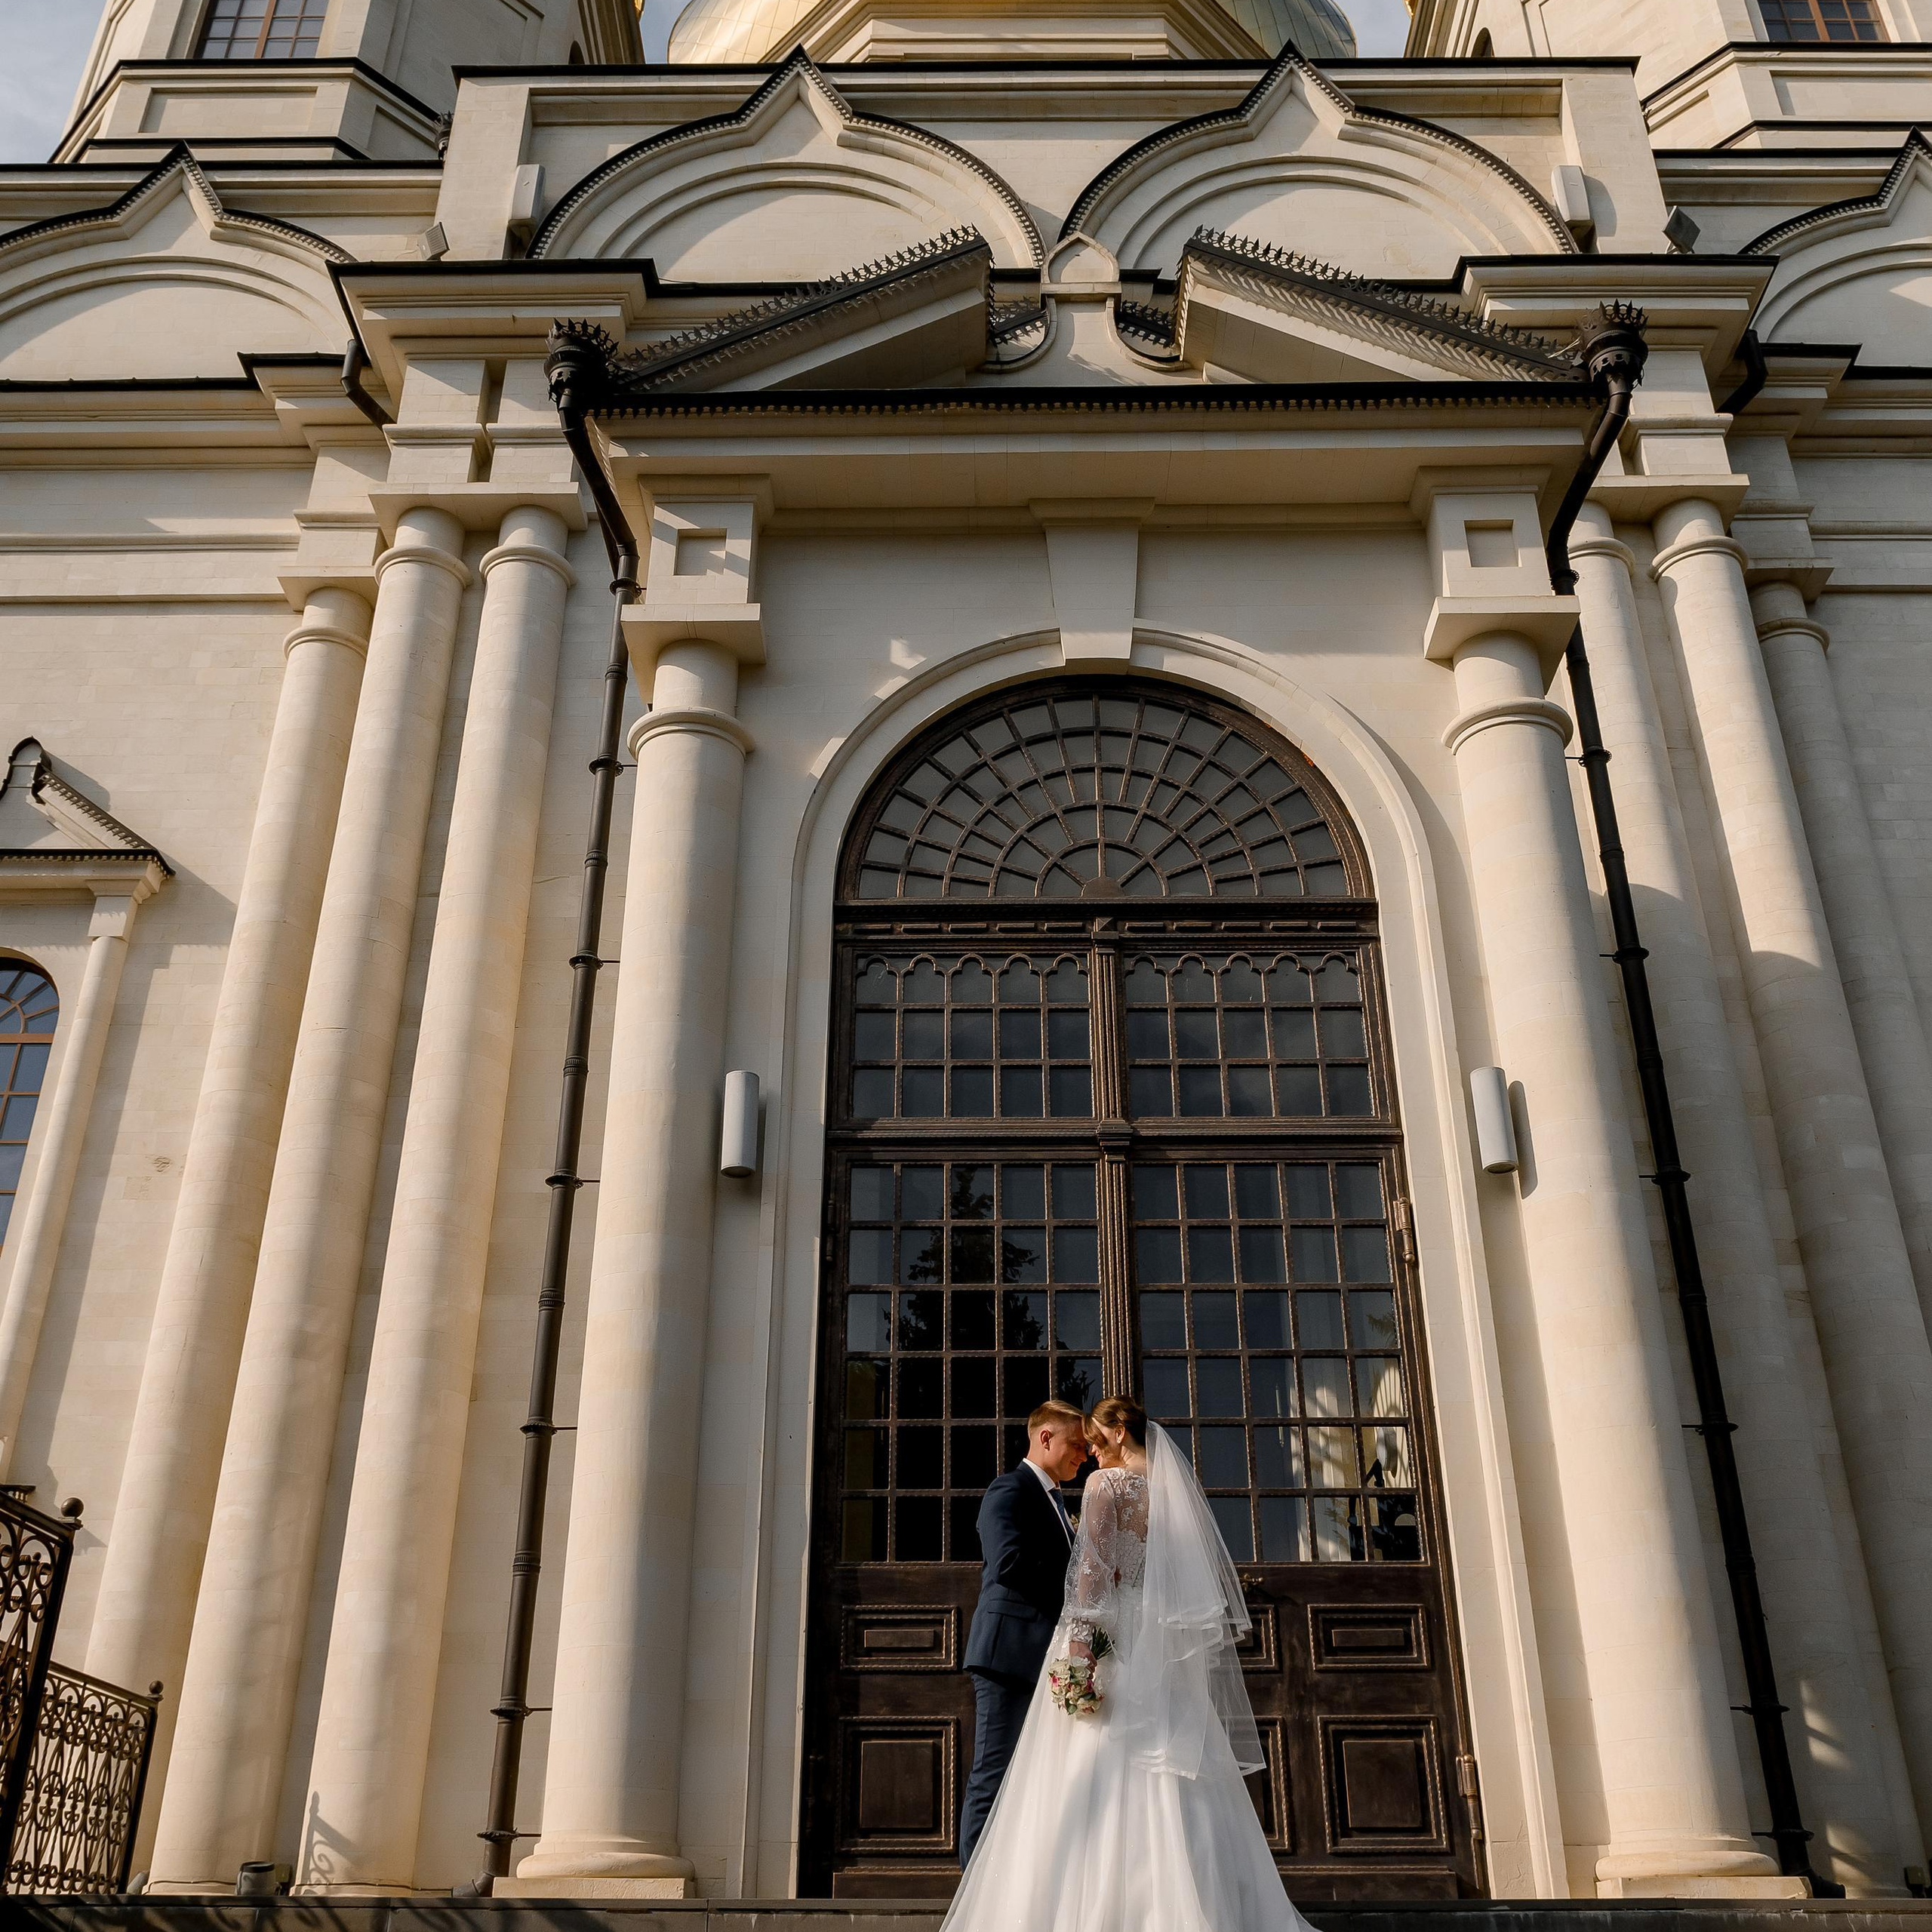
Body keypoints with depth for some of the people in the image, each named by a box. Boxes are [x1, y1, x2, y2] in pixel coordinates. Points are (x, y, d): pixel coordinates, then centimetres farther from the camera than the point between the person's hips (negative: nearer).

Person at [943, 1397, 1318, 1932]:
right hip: (1169, 1647, 6)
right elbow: (1211, 1571, 14)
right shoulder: (1176, 1486, 13)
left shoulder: (1106, 1483, -5)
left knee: (1107, 1777, -4)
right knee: (1170, 1777, 8)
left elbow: (1093, 1566, -15)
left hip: (1113, 1640, -6)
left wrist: (1079, 1644, -19)